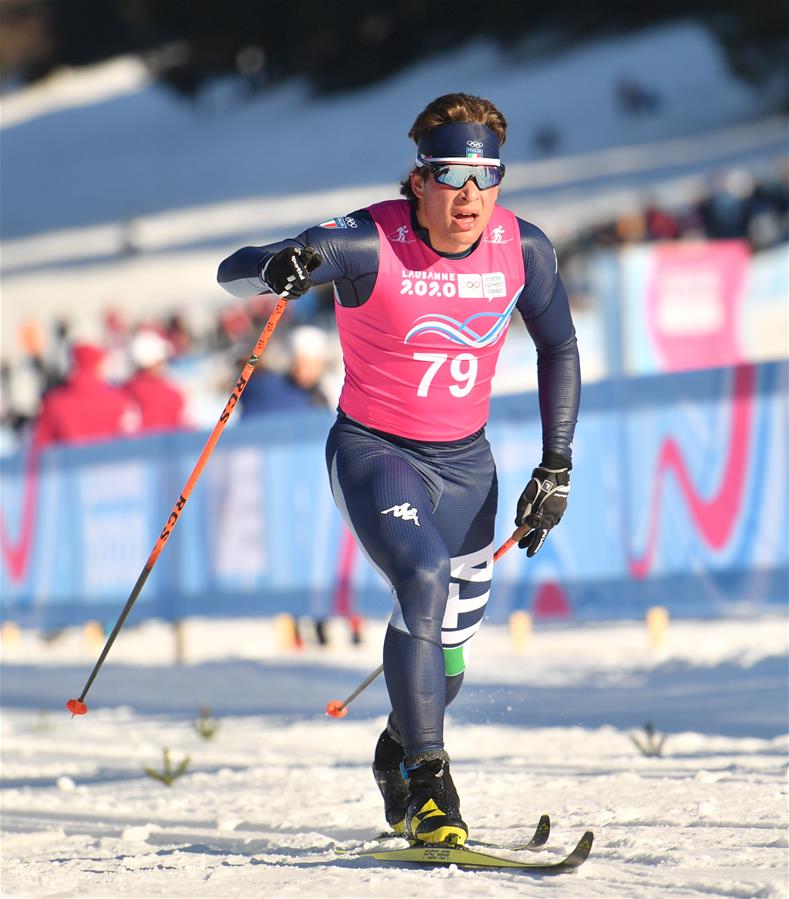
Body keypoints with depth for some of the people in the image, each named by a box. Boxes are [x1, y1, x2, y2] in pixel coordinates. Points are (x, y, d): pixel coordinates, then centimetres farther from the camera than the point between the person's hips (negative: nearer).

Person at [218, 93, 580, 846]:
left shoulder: (523, 248, -11)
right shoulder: (369, 243, -22)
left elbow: (558, 348, 6)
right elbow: (232, 273, -27)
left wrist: (556, 467, 0)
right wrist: (277, 269, -51)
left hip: (465, 464, 4)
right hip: (373, 451, -4)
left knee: (447, 655, 12)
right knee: (425, 580, -31)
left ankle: (396, 757, 45)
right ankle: (427, 782, -23)